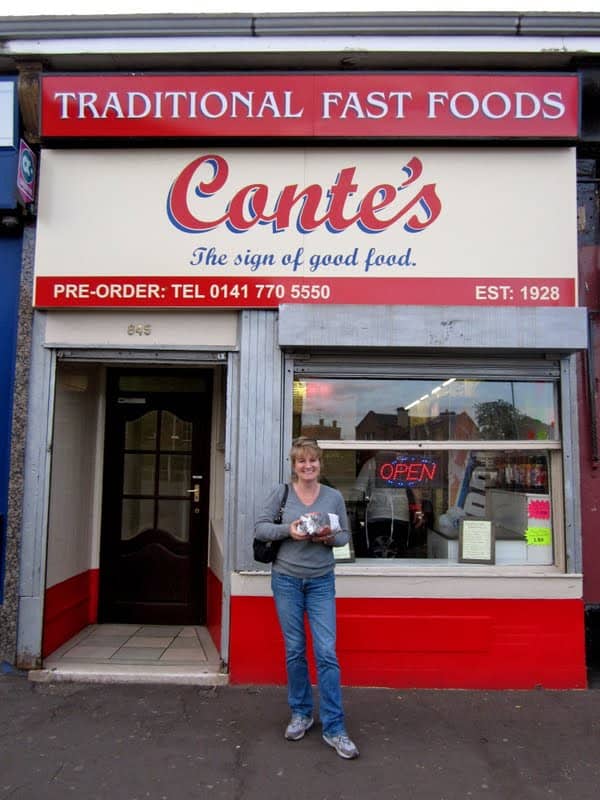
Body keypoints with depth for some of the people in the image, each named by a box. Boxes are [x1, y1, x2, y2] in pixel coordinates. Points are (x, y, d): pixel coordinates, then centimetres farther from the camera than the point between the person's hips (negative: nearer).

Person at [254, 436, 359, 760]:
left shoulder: (334, 496, 0)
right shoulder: (280, 493, -3)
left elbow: (345, 533, 6)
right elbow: (260, 527, -4)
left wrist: (331, 537, -16)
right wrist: (287, 530, -21)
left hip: (321, 581, 0)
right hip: (286, 579, 0)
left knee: (327, 653, -3)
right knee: (295, 651, 11)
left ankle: (334, 728, 8)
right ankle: (301, 714, 30)